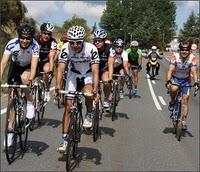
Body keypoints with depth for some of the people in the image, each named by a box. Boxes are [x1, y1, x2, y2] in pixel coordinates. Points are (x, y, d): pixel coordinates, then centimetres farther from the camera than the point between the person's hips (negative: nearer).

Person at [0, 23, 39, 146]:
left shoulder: (35, 46, -31)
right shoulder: (11, 44, -28)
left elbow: (34, 65, -39)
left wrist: (30, 80, -55)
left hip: (28, 67, -2)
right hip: (15, 66, 2)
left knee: (24, 78, -38)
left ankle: (30, 104, -12)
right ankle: (10, 128, 12)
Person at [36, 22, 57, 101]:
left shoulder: (52, 42, -24)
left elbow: (51, 58, -32)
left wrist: (51, 71, -48)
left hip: (46, 62, -1)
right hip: (37, 62, 2)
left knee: (47, 70, -32)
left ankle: (47, 91, -13)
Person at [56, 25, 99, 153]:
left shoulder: (91, 49, -29)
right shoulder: (66, 48, -24)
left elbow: (95, 70, -34)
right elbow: (61, 68, -30)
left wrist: (95, 89, -48)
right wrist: (58, 86, -44)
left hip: (88, 74, -1)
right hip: (73, 74, 2)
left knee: (88, 94, -33)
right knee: (68, 107, -5)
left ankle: (89, 115, 1)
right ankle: (65, 140, 3)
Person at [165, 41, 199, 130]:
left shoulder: (192, 58, -18)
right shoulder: (175, 56, -22)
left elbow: (193, 71, -22)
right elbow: (170, 70, -29)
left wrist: (196, 82, -38)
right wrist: (168, 81, -43)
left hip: (186, 80, 2)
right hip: (175, 78, -1)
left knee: (185, 100, -3)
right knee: (174, 89, -35)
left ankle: (183, 122, 7)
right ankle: (172, 102, -3)